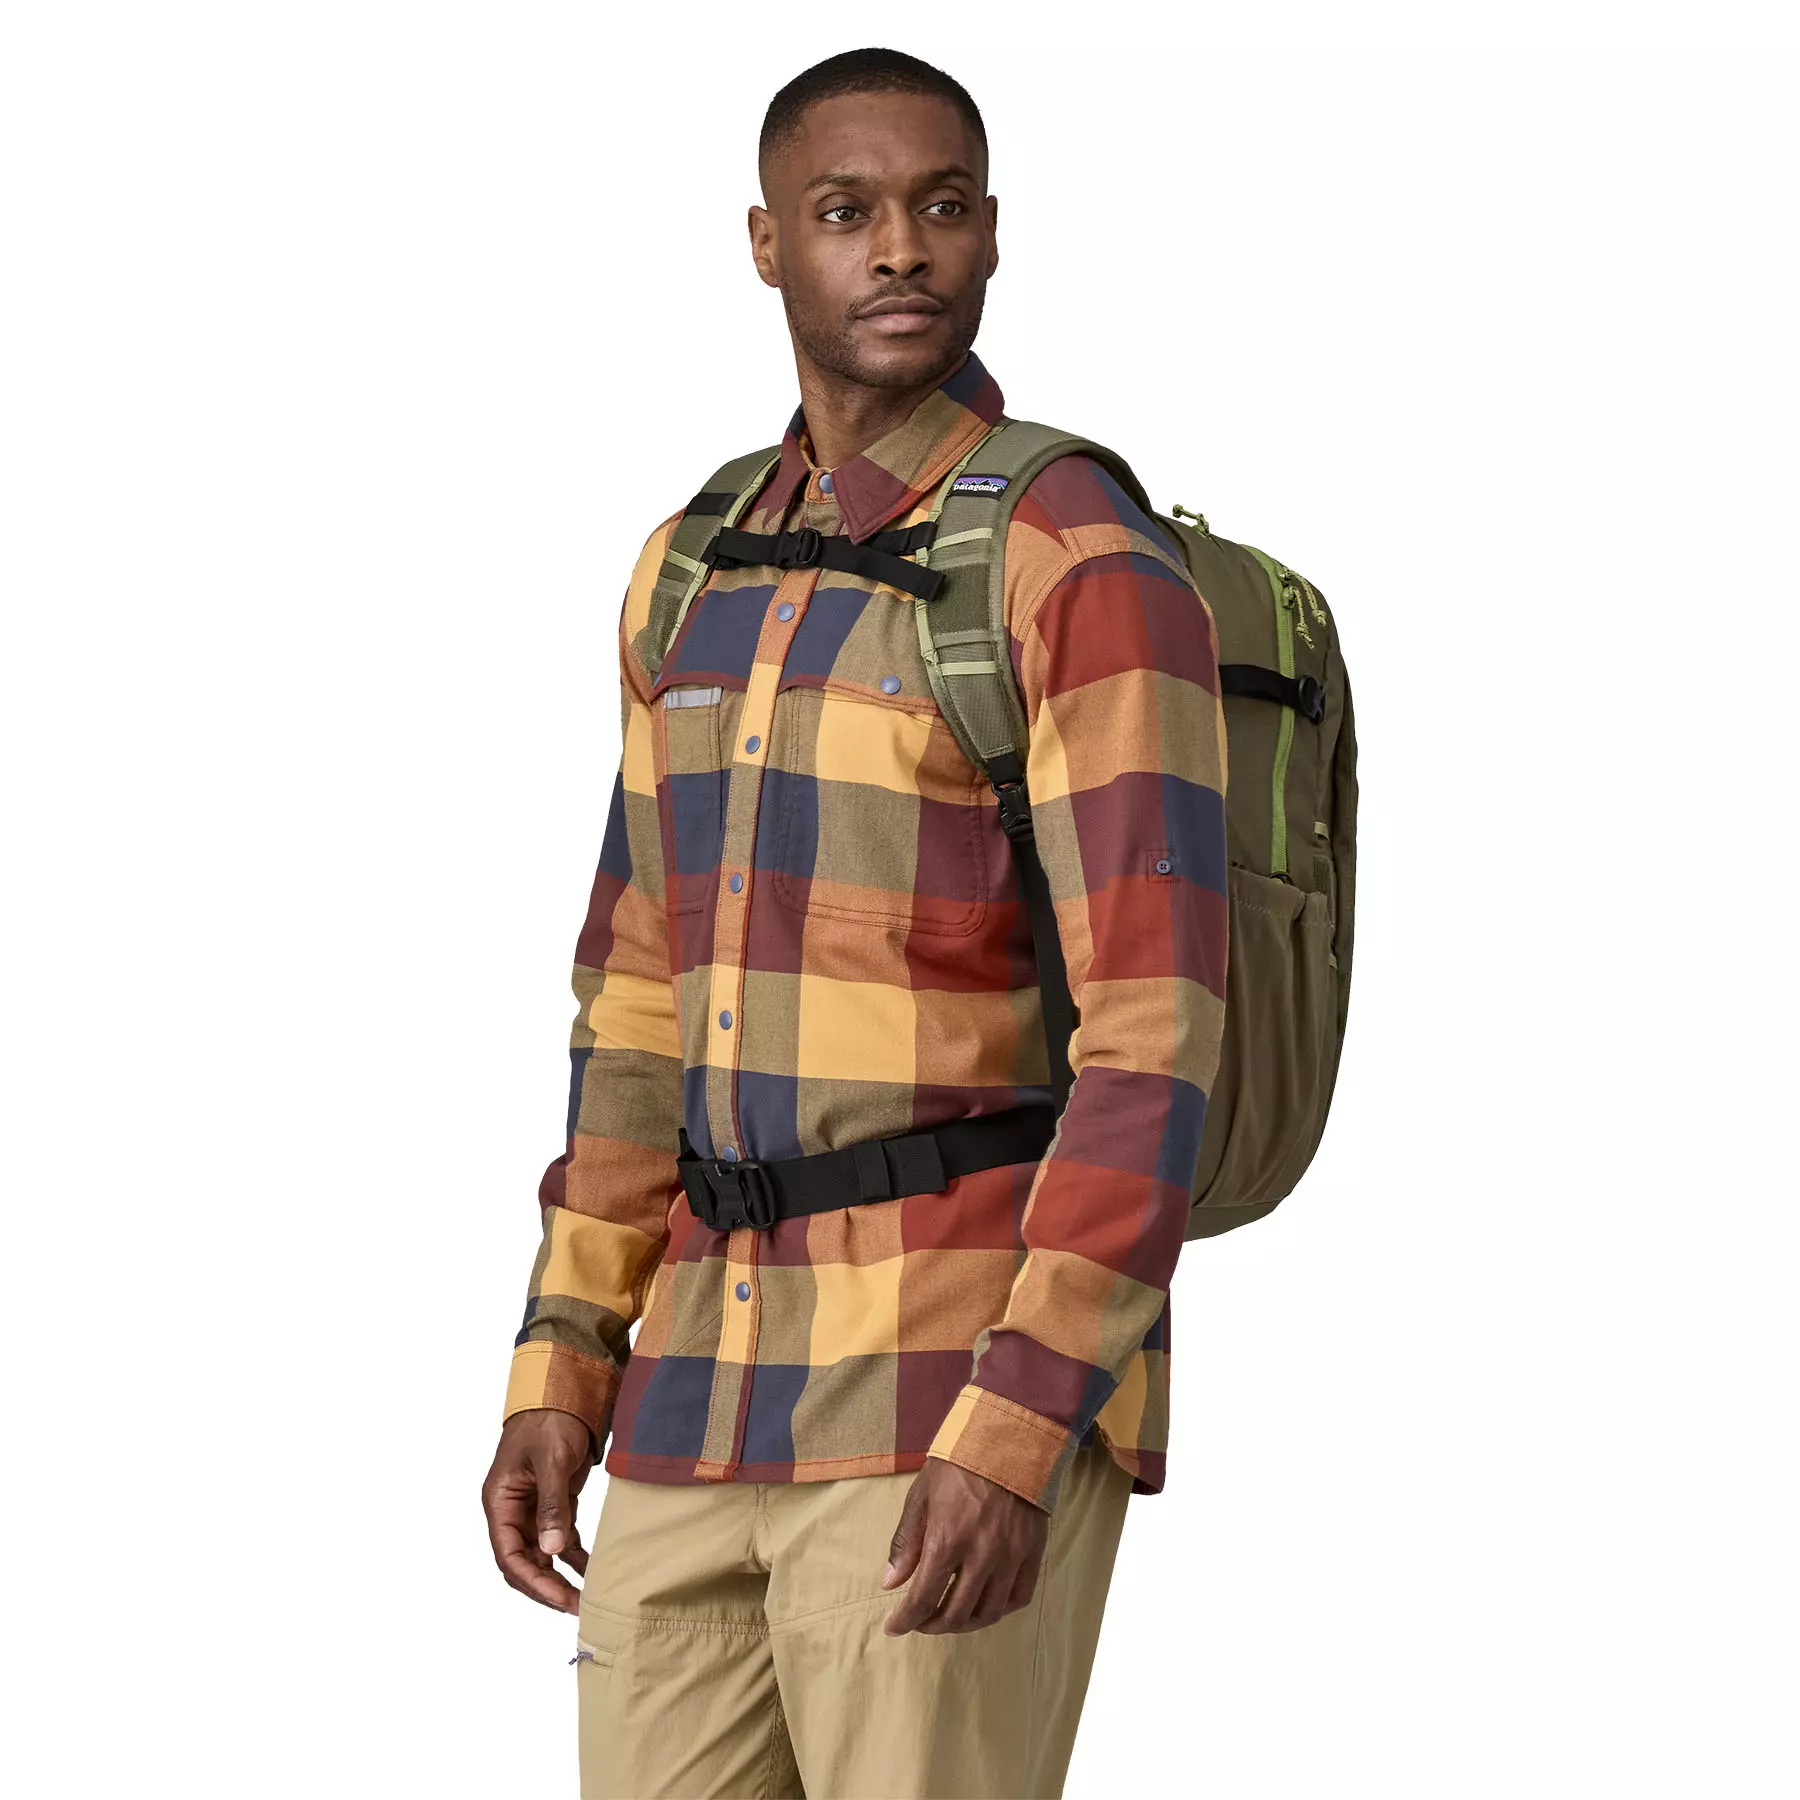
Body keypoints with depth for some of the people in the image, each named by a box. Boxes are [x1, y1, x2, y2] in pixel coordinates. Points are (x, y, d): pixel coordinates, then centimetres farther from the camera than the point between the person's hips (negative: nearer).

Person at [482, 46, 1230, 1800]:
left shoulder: (1098, 572, -11)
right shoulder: (705, 577, 14)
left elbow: (1155, 1042, -18)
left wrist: (1015, 1435, -26)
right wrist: (560, 1378, 12)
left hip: (986, 1379, -7)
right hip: (734, 1393, 8)